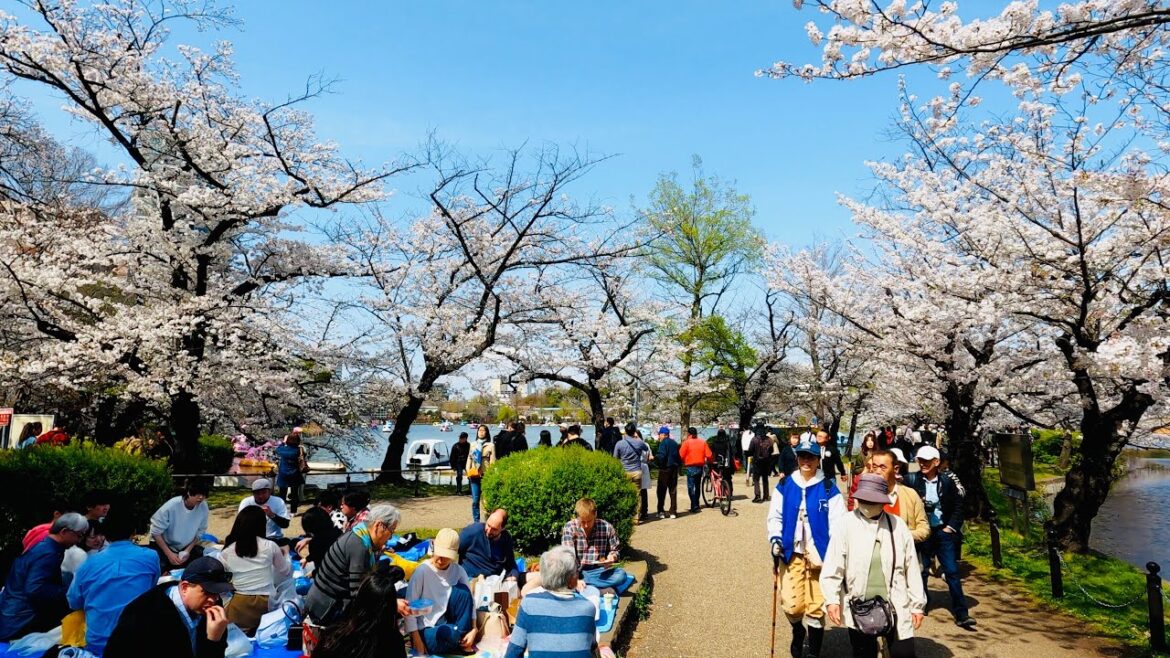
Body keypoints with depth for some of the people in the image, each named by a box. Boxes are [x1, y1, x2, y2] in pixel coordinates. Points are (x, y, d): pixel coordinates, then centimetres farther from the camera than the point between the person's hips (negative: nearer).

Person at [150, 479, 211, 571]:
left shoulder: (203, 507, -17)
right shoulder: (171, 506, -28)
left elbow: (199, 532, -3)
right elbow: (156, 532, -19)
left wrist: (188, 550, -13)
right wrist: (169, 554, -21)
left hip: (185, 547, 4)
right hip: (162, 545, -4)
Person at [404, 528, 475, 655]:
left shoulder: (458, 570, -2)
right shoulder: (422, 571, -14)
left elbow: (470, 600, -1)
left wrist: (473, 629, -13)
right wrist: (417, 642, -16)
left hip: (449, 624, 4)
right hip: (427, 630, -4)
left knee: (461, 590, -21)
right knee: (449, 634, -37)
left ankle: (463, 640, -9)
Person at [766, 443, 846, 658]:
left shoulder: (829, 488, -4)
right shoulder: (784, 485, 3)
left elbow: (838, 523, -4)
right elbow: (775, 515, 8)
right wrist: (775, 538, -7)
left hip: (819, 555, -1)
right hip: (792, 553, 2)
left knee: (816, 608, 5)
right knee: (791, 604, -3)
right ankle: (798, 631, 33)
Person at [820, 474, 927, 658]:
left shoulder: (897, 526, 0)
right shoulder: (846, 525, -6)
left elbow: (911, 568, 5)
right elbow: (833, 567, -7)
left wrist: (917, 605, 7)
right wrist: (832, 600, -12)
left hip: (896, 608, 1)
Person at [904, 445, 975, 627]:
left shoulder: (948, 480, -3)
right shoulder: (912, 479, -5)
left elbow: (958, 505, 4)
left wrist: (952, 526, -2)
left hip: (943, 531, 0)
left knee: (952, 572, -1)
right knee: (921, 571, 11)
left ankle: (961, 614, 4)